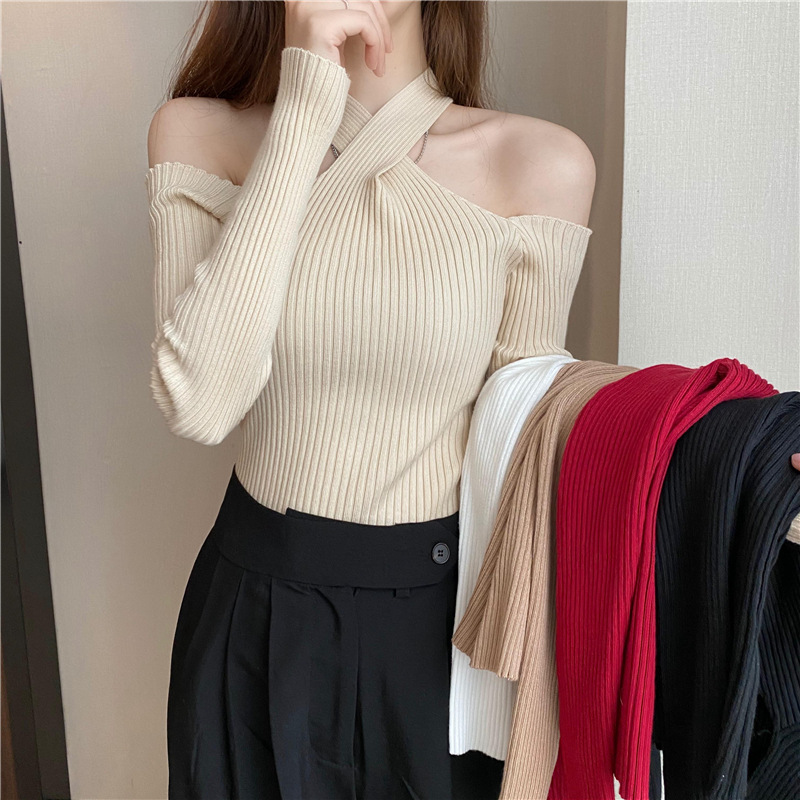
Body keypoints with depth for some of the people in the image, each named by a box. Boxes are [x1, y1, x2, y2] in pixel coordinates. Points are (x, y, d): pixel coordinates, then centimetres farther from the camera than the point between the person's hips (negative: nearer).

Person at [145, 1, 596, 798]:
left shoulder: (540, 163, -12)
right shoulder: (200, 135, -8)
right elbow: (200, 404, -22)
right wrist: (305, 109, -24)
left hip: (444, 612, -1)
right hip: (256, 618, 2)